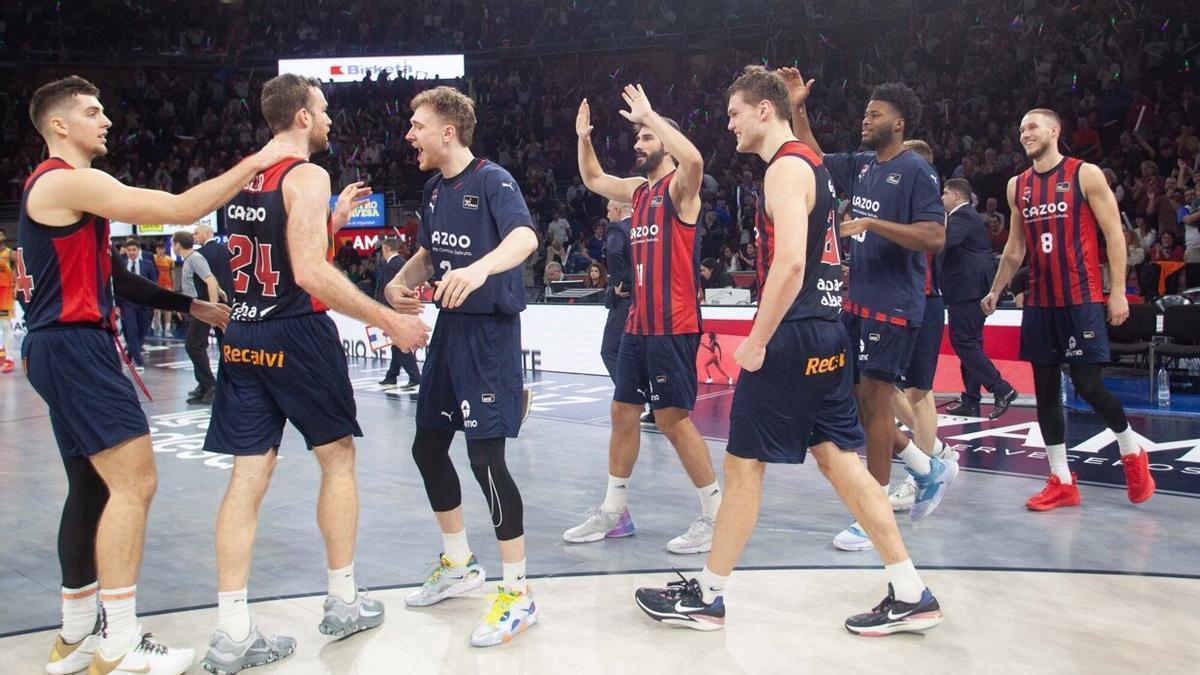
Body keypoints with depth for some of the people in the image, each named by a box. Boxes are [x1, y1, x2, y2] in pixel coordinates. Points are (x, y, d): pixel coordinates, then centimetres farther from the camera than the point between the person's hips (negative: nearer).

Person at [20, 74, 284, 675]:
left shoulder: (59, 185, 20)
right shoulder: (68, 181, -13)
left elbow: (105, 275, 22)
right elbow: (181, 209, -20)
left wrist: (189, 306, 20)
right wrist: (256, 163, -12)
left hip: (71, 347, 11)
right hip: (74, 347, -11)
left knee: (92, 488, 14)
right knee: (134, 483, -12)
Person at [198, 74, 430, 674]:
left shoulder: (243, 180, 14)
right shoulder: (306, 175, -11)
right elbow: (310, 274, -21)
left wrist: (334, 217, 27)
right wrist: (390, 321, -18)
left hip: (243, 337, 7)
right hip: (297, 334, -7)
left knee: (248, 477, 5)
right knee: (337, 456, 11)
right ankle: (343, 602, 21)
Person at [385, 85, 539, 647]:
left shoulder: (492, 179, -13)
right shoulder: (434, 189, 11)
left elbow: (525, 237, -30)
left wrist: (481, 267, -49)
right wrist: (403, 279, 2)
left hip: (490, 331, -9)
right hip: (449, 327, 9)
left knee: (485, 456, -12)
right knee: (427, 447, 14)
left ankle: (518, 594, 1)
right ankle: (459, 565, 32)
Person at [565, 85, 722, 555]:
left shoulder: (679, 188, -9)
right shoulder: (639, 190, 15)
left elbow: (694, 159, -32)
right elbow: (593, 180, 30)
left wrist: (648, 115, -25)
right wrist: (583, 138, 14)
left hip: (672, 327, -9)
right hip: (638, 324, 9)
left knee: (673, 418, -7)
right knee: (623, 412, 12)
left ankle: (716, 516, 4)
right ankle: (614, 512, 23)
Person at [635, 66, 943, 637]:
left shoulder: (786, 167, -12)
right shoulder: (808, 161, 18)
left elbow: (789, 262, -24)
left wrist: (757, 340, -19)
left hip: (793, 335, -10)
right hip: (826, 332, 10)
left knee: (743, 462, 0)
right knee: (838, 457, 11)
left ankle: (705, 598, 13)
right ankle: (911, 595, 13)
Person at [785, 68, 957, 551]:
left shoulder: (916, 171, -11)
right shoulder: (861, 165, 12)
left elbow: (934, 238, -21)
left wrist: (872, 223, -25)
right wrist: (797, 109, 13)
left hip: (893, 305, -8)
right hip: (858, 300, 8)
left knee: (874, 399, -4)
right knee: (857, 398, 12)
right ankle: (930, 471, 29)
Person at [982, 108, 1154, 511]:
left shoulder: (1085, 175, -4)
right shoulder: (1018, 186, 11)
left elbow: (1113, 233, -5)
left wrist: (1118, 291, -11)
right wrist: (995, 291, 17)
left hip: (1081, 299, -5)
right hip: (1038, 301, 5)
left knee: (1087, 386, -7)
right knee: (1045, 390, 4)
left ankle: (1132, 452, 21)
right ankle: (1062, 482, 12)